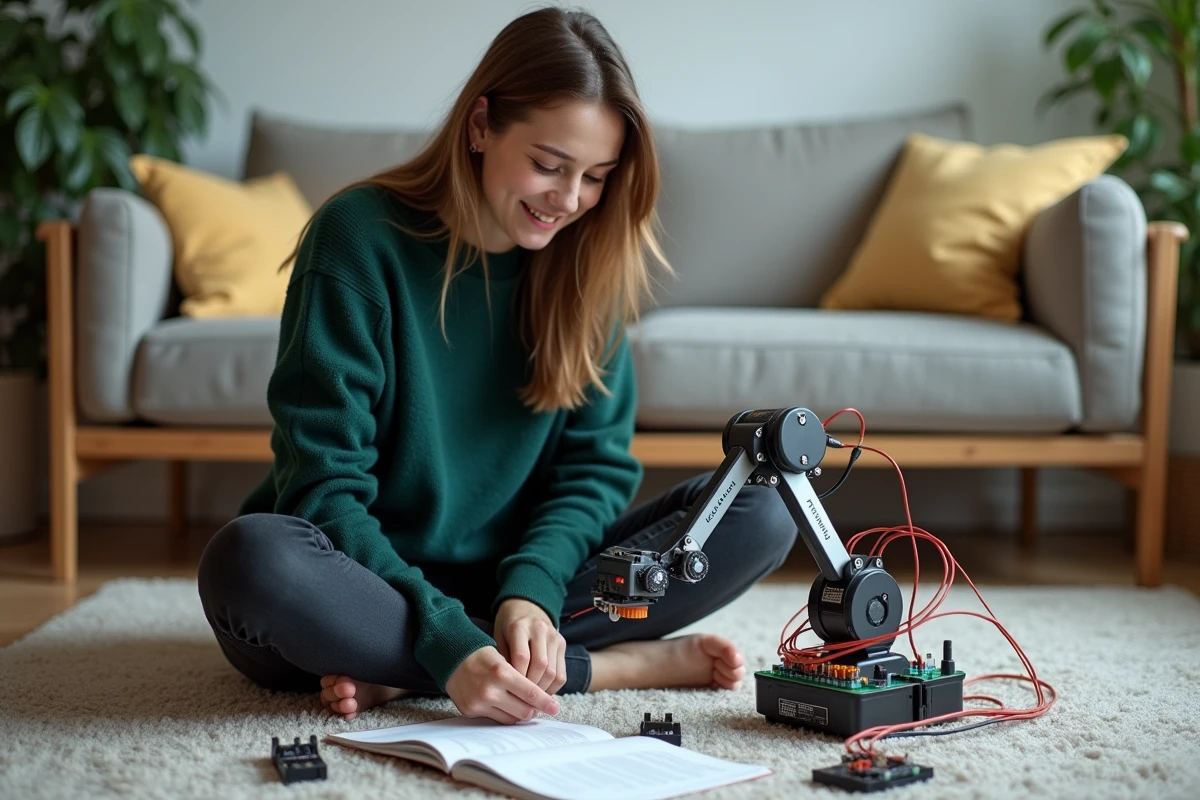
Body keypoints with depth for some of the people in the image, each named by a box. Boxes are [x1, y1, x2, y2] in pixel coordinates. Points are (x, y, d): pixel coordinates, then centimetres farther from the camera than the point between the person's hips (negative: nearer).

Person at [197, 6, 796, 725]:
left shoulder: (586, 261, 1)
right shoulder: (361, 236, -14)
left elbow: (597, 464, 0)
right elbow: (326, 488, -18)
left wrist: (529, 591, -21)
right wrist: (447, 644, -31)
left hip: (511, 580, 4)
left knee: (759, 514, -12)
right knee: (252, 559, -38)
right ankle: (611, 665, -24)